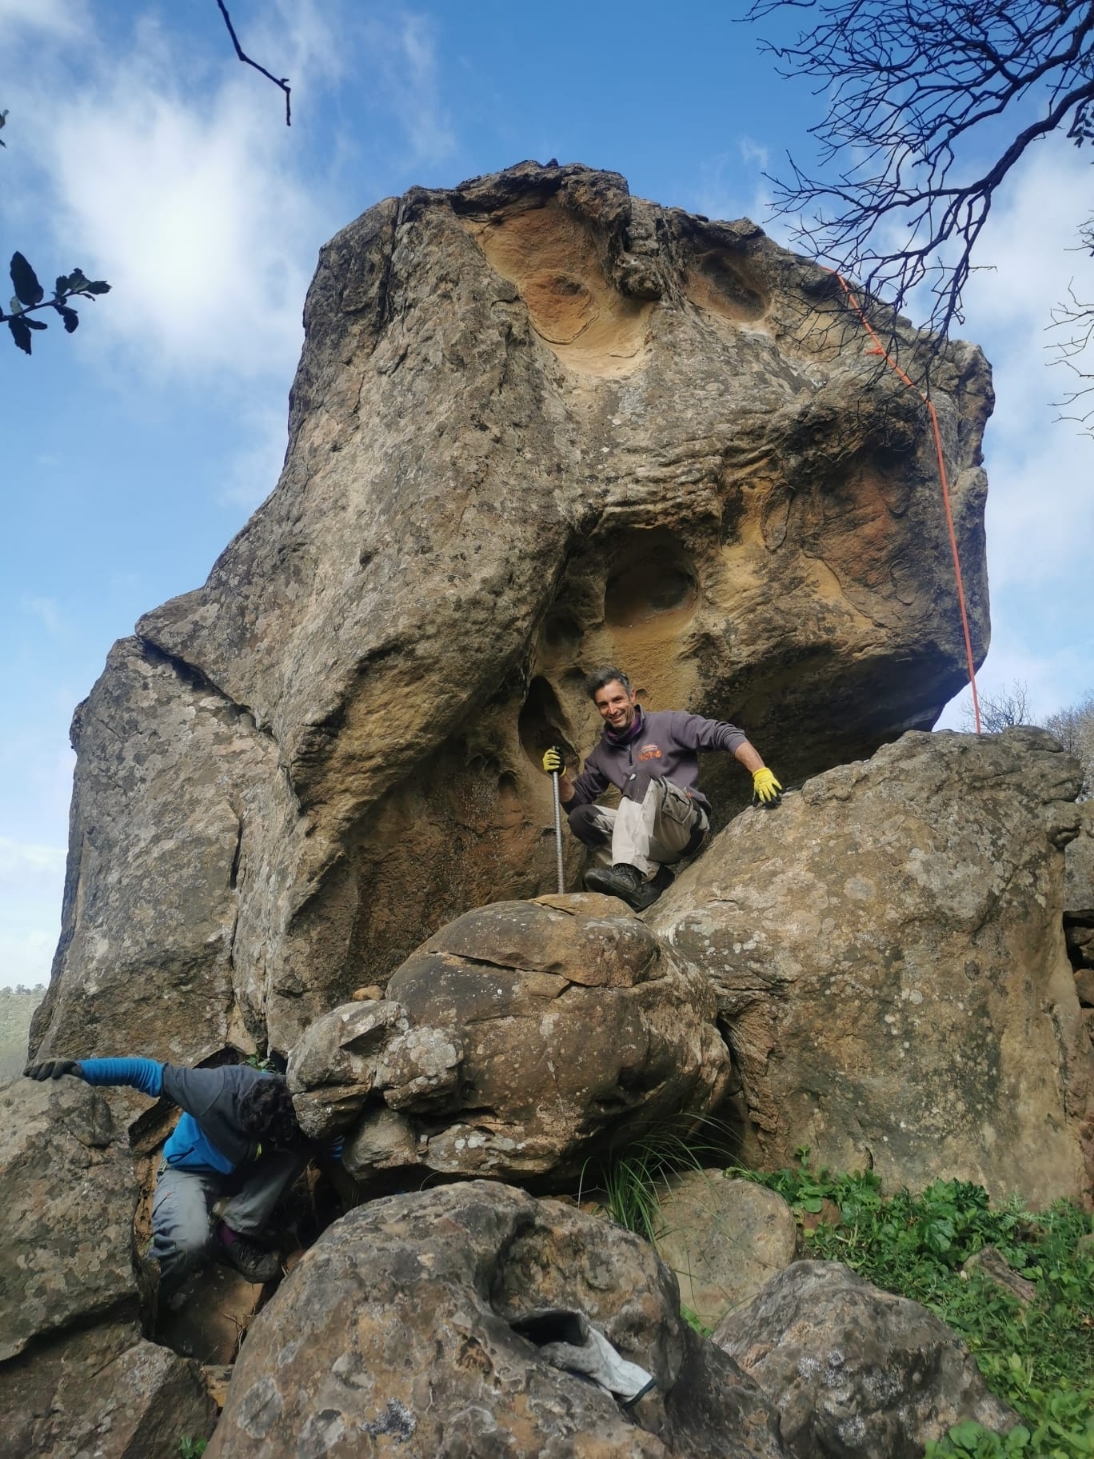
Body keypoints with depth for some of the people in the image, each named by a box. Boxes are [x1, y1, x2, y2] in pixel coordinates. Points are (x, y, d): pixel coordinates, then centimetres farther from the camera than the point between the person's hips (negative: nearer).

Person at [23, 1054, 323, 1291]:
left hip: (241, 1171, 5)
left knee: (299, 1150, -26)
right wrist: (79, 1068, -39)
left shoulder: (292, 1107, -25)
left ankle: (233, 1235, -12)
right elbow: (147, 1071, -31)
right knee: (189, 1239, -38)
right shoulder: (218, 1091, -37)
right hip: (190, 1170, -4)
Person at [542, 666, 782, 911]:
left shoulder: (666, 724, -1)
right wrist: (561, 775, -4)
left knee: (640, 778, -30)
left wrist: (760, 773, -25)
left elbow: (726, 735, -10)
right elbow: (574, 802, 17)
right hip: (653, 839, 5)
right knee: (581, 817, -12)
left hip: (690, 825, -5)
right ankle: (651, 874, -17)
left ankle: (628, 873, -47)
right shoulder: (603, 754, 13)